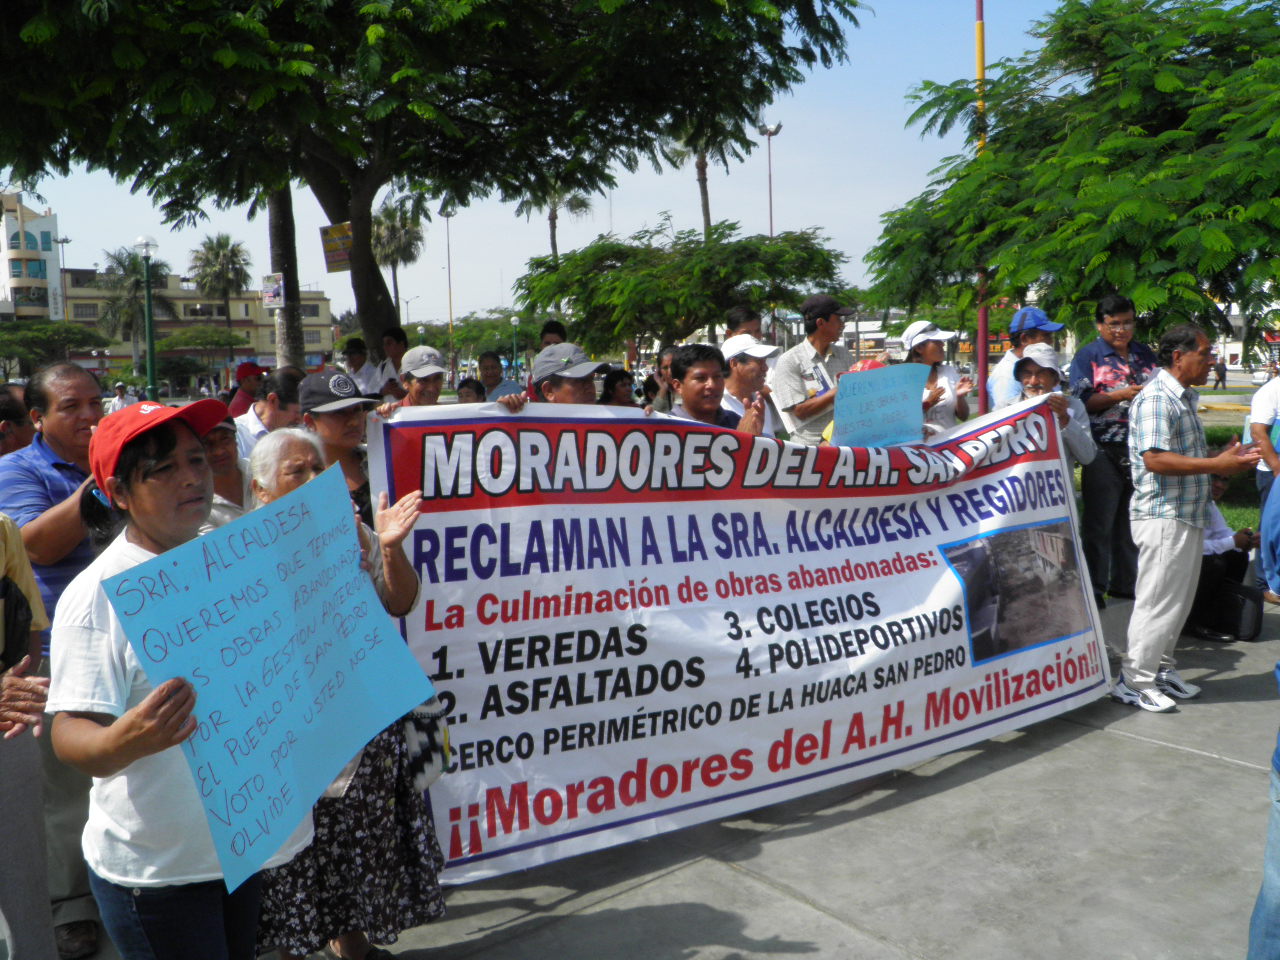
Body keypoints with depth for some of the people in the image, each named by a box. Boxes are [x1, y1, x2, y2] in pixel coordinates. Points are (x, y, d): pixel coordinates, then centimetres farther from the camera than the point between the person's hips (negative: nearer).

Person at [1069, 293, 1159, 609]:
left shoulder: (1146, 354, 14)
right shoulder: (1088, 356, -1)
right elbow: (1081, 401, -8)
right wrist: (1122, 395, -18)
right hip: (1104, 452, -5)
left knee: (1131, 521, 13)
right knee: (1098, 523, 0)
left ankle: (1125, 582, 24)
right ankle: (1093, 588, 7)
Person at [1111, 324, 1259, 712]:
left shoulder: (1184, 398, 17)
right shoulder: (1156, 398, -17)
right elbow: (1155, 459, -26)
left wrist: (1227, 457, 9)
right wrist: (1216, 465, -24)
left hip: (1188, 516, 10)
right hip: (1163, 517, -10)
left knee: (1179, 599, 16)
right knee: (1159, 601, -5)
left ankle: (1161, 669, 28)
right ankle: (1134, 681, 4)